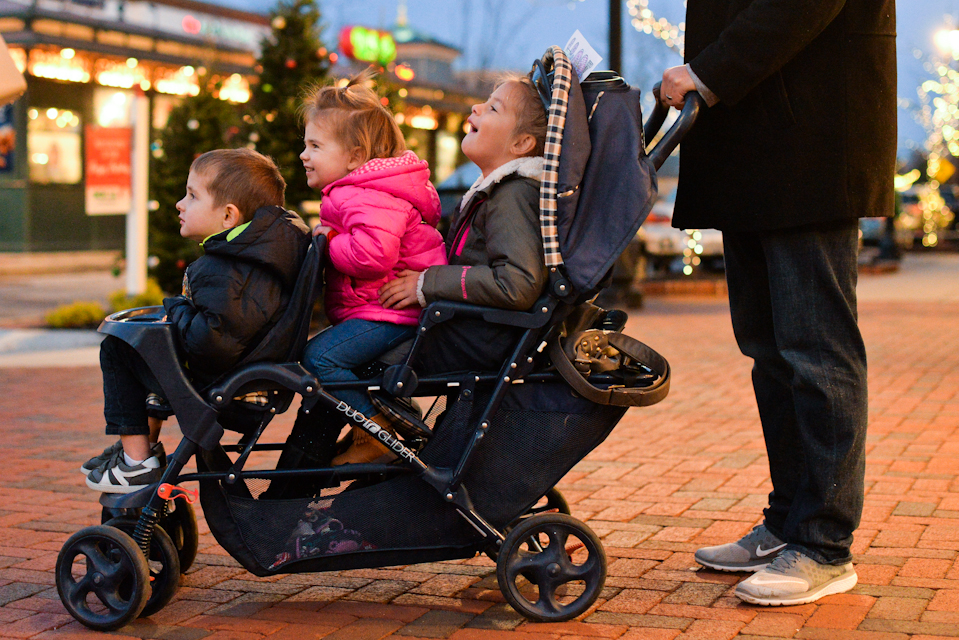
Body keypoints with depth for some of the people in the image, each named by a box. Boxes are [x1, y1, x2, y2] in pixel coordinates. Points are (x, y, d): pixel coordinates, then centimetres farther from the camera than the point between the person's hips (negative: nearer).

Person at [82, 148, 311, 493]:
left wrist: (177, 311, -17)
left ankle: (137, 462, 5)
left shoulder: (222, 272, -28)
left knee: (116, 347, 2)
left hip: (218, 381, -11)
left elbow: (213, 340, -36)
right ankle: (147, 444, 40)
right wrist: (178, 312, 15)